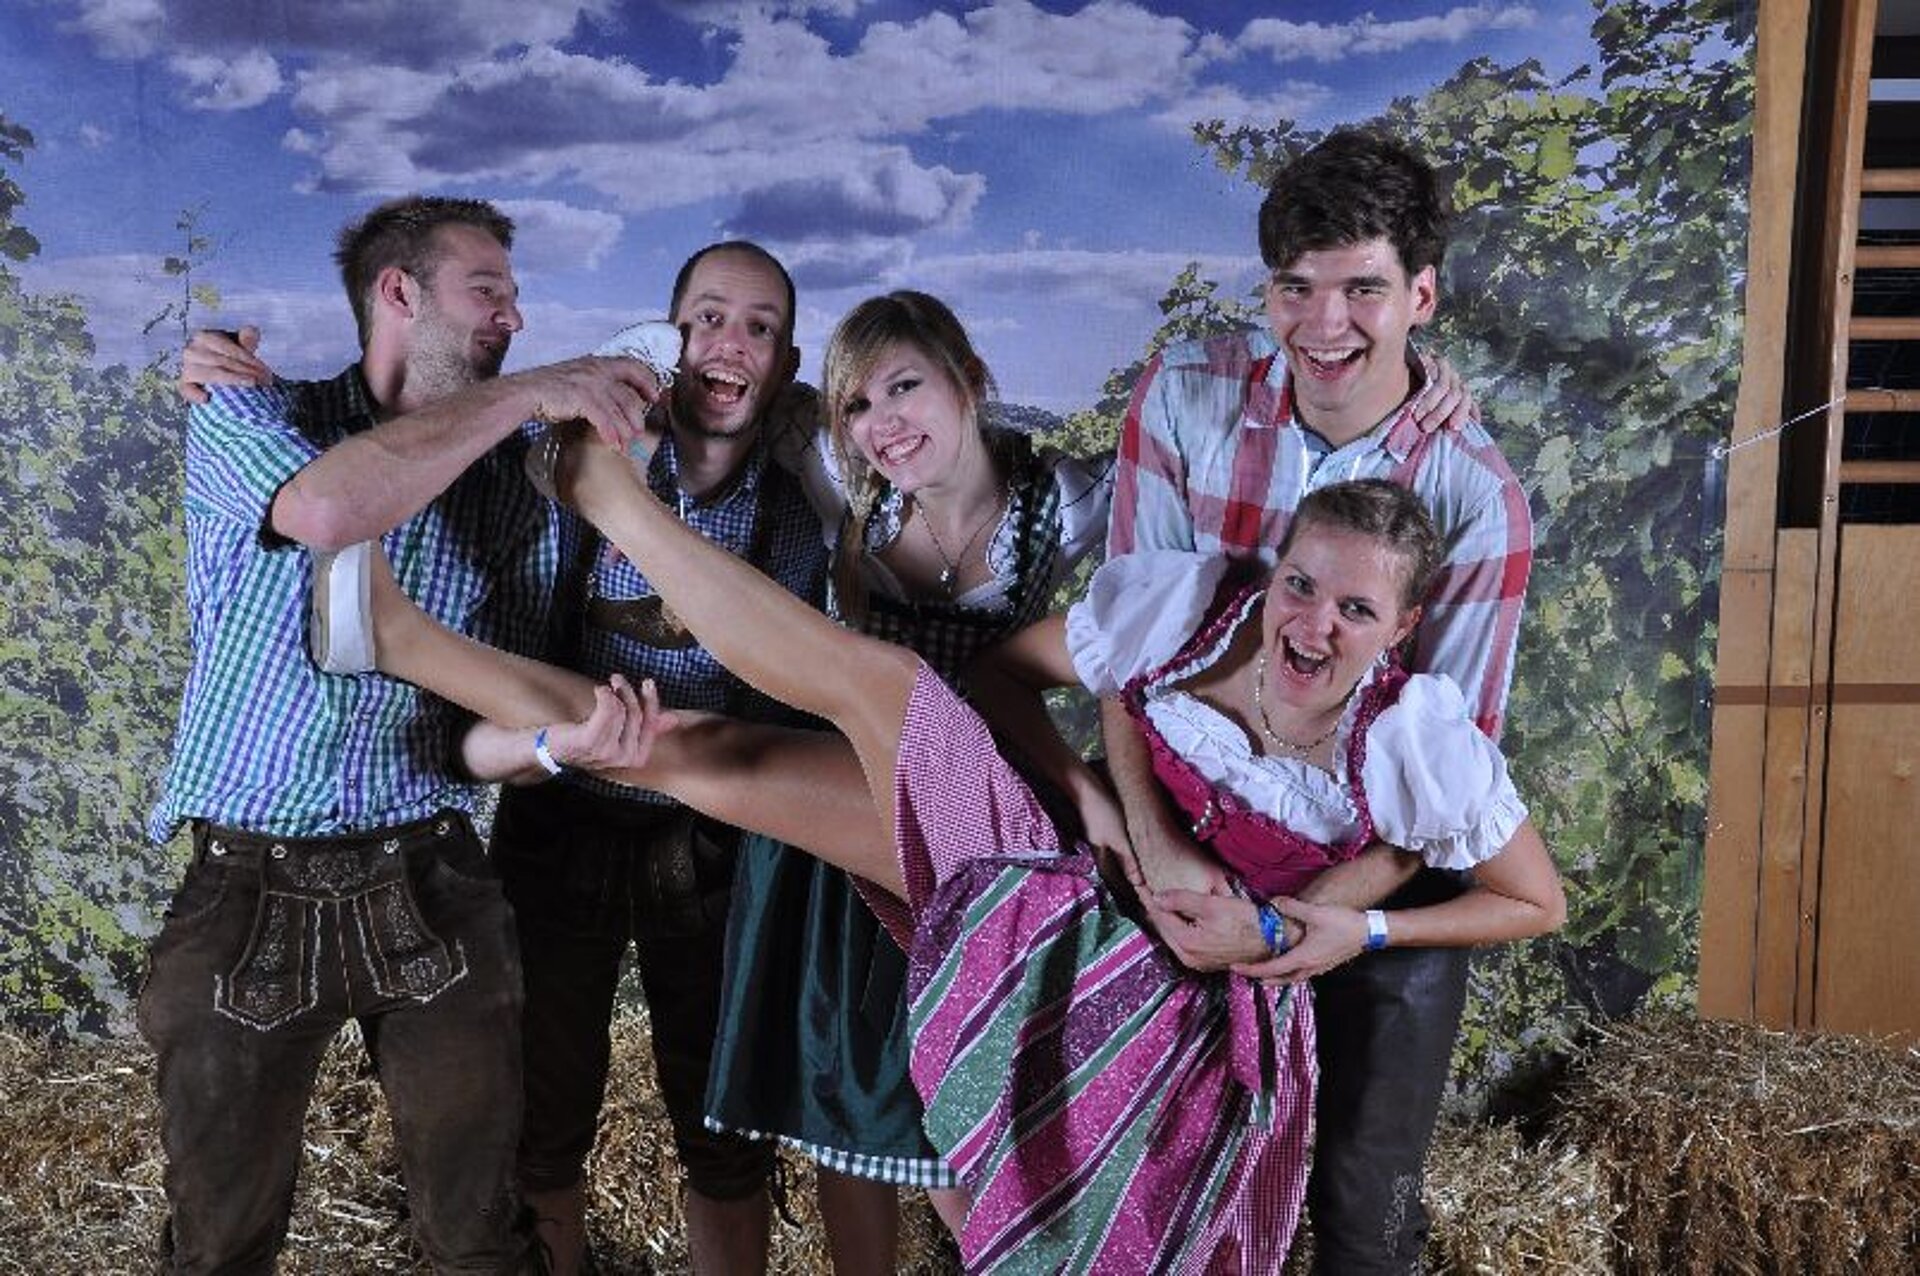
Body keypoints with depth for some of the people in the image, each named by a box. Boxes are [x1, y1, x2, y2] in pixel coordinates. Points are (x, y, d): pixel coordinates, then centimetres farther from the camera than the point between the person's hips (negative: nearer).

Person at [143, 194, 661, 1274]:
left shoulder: (508, 479, 5)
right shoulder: (244, 412, -3)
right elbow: (330, 508, -28)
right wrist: (528, 390, -21)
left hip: (430, 889, 2)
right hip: (248, 891, -2)